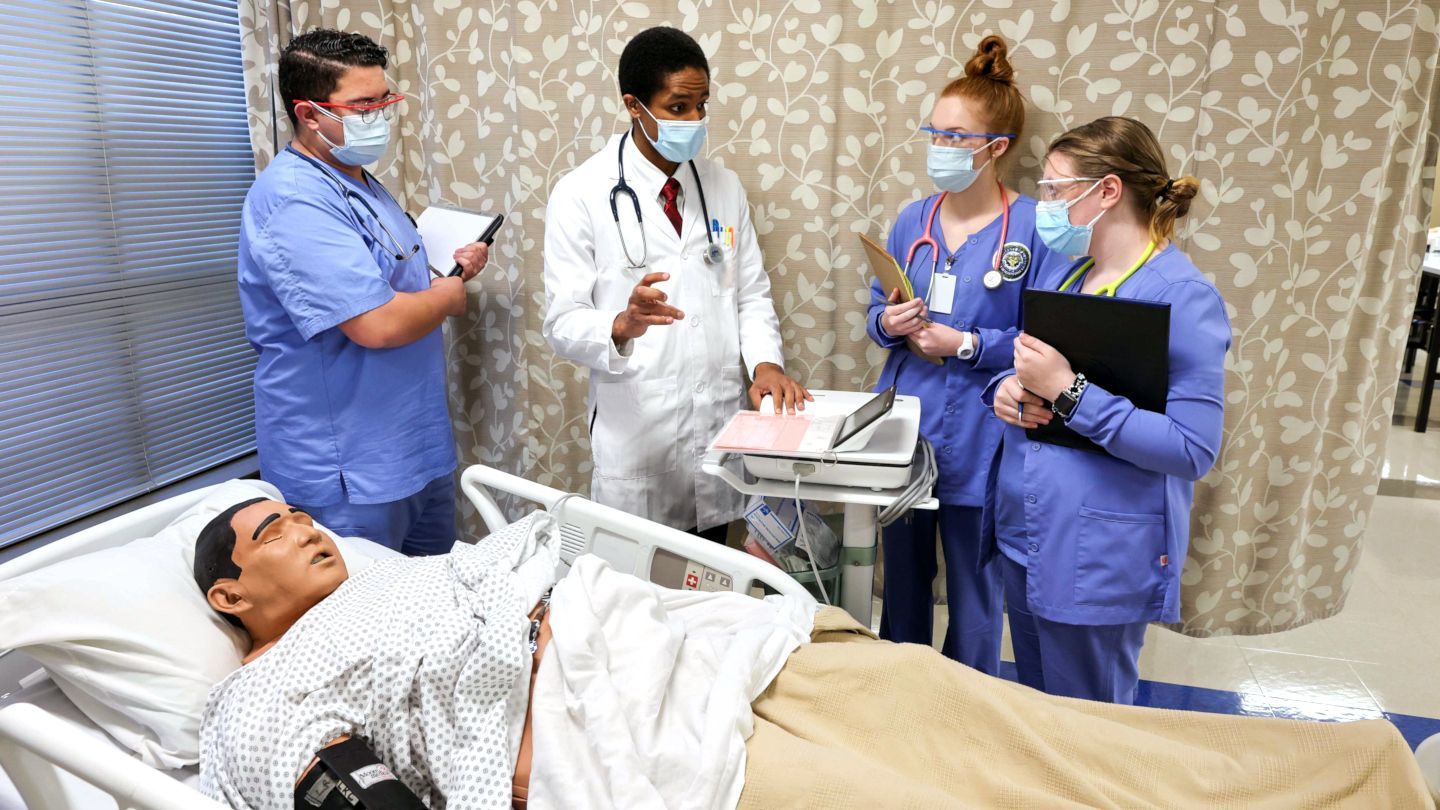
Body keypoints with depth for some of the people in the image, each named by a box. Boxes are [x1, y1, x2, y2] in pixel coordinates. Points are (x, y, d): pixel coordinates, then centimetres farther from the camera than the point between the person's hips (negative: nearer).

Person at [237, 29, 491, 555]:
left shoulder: (358, 182, 12)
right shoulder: (295, 201, -22)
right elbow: (377, 324, -31)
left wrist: (449, 269, 6)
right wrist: (448, 296, -11)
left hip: (418, 444, 10)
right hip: (349, 470, -10)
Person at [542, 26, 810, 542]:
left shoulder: (725, 188, 7)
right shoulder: (581, 195, -6)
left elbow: (752, 295, 11)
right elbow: (563, 324, -9)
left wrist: (765, 362, -8)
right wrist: (624, 325, -29)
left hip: (722, 432, 4)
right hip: (636, 441, -3)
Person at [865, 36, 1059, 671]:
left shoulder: (1033, 228, -9)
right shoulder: (913, 221, 6)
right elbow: (876, 315, 13)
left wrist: (966, 344, -19)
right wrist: (888, 324, -9)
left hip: (978, 443, -4)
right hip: (903, 427, 5)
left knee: (973, 591, 10)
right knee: (903, 577, 18)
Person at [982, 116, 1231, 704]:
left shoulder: (1183, 297, -17)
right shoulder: (1063, 277, 7)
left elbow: (1193, 449, -22)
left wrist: (1066, 391, -26)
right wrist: (1007, 390, -8)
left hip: (1100, 557, -7)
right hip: (1023, 532, 7)